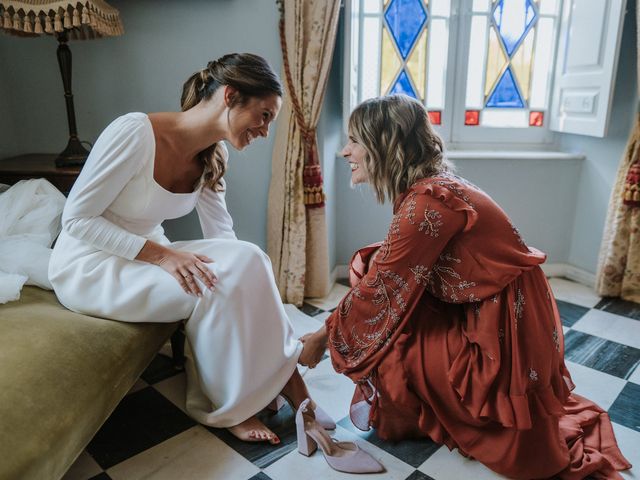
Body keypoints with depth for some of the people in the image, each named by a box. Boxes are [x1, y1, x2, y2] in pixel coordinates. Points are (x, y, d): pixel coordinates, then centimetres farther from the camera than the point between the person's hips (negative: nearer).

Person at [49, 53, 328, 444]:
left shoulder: (212, 157, -4)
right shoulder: (135, 132, -25)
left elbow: (225, 242, -4)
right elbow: (76, 219, -20)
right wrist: (161, 254, -31)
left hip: (150, 255, 6)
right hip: (89, 265, -6)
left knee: (247, 261, -20)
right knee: (212, 290, -28)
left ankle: (277, 376, -7)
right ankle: (230, 406, -5)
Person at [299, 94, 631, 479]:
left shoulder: (428, 200, -27)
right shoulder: (429, 185, 2)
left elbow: (381, 290, -21)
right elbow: (394, 267, 11)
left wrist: (326, 336, -8)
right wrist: (367, 261, -7)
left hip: (503, 335, -9)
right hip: (478, 313, 9)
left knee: (383, 341, -12)